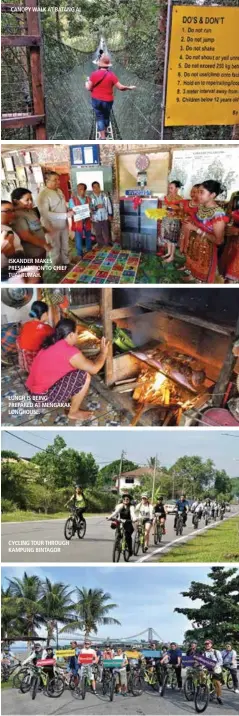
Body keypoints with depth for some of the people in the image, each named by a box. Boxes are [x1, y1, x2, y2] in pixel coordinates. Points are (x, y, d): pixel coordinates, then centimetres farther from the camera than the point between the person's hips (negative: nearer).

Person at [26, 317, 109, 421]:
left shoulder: (53, 344, 7)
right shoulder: (69, 351, -20)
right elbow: (94, 369, -12)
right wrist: (103, 352, 3)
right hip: (43, 395, -9)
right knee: (84, 376, -7)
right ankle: (74, 413, 7)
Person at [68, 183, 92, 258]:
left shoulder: (88, 199, 4)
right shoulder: (72, 199, -8)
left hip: (87, 221, 4)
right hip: (77, 222, -4)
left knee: (88, 236, 18)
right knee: (78, 238, -1)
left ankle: (89, 249, 38)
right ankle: (80, 253, 10)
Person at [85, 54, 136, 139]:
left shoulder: (94, 74, -12)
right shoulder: (111, 75, -14)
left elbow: (89, 88, -8)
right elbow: (120, 87, -12)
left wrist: (87, 83, 16)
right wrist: (129, 87, 5)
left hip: (96, 100, 0)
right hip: (107, 101, 0)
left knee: (100, 117, 10)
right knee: (106, 116, 23)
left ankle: (103, 137, 5)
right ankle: (105, 131, 44)